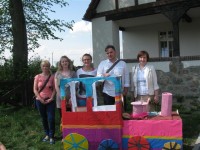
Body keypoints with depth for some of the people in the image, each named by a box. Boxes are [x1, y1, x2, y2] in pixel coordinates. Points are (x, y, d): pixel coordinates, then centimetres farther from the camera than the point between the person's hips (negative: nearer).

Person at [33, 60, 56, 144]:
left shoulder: (52, 77, -1)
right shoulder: (37, 77, 1)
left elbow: (54, 89, 0)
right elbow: (35, 90, 0)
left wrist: (51, 98, -12)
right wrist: (40, 99, -9)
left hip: (50, 101, -1)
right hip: (40, 101, 2)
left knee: (51, 118, -6)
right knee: (44, 118, 11)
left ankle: (51, 136, 5)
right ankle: (47, 135, 25)